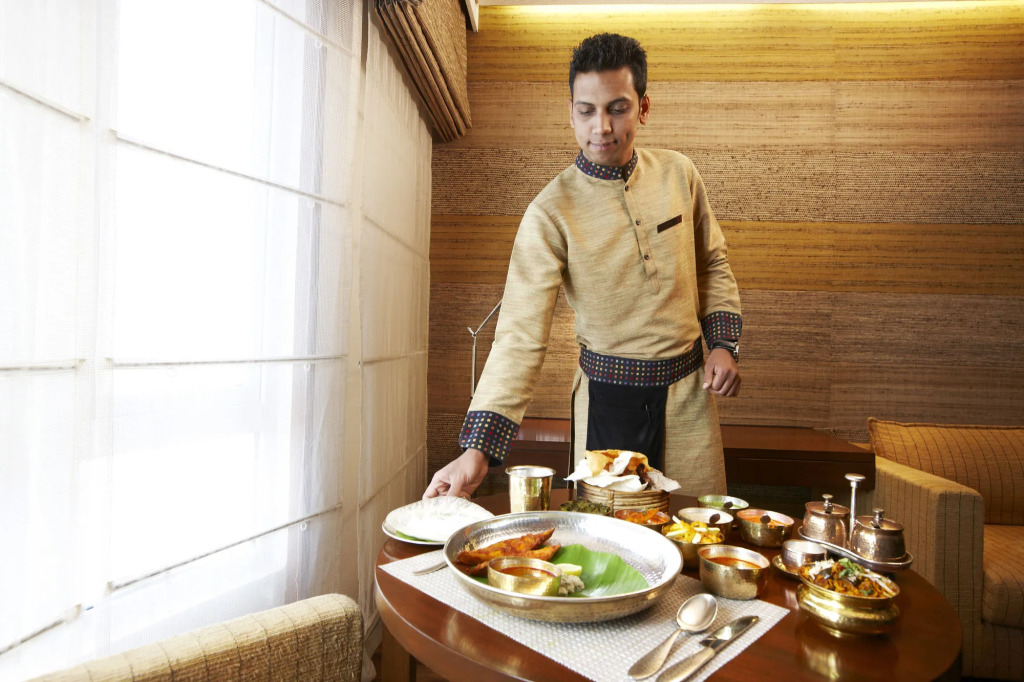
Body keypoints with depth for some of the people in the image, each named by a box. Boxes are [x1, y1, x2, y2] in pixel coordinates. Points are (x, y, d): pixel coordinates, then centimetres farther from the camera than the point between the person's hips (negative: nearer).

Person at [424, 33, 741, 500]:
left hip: (689, 390, 4)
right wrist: (477, 448, -31)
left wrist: (724, 343, -1)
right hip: (607, 396, -3)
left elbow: (713, 265, 12)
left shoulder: (678, 173, -2)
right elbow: (521, 333, -23)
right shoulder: (550, 212, -16)